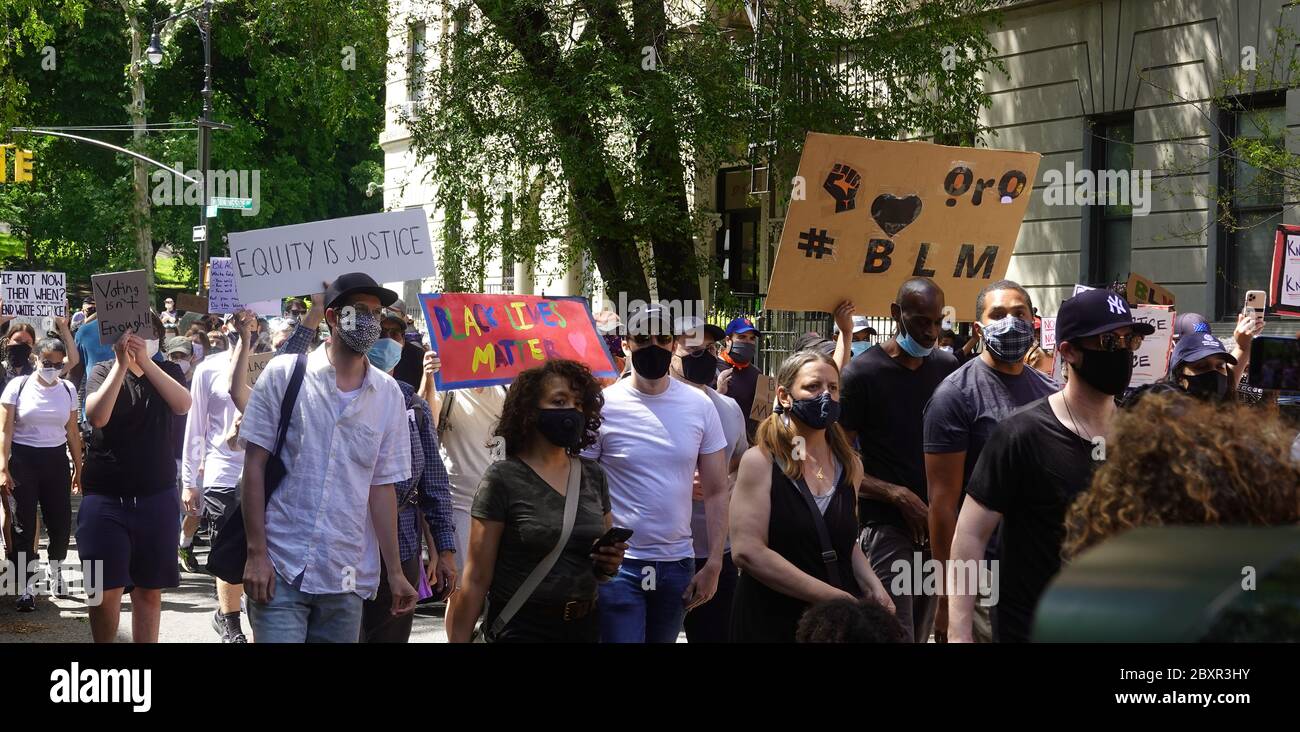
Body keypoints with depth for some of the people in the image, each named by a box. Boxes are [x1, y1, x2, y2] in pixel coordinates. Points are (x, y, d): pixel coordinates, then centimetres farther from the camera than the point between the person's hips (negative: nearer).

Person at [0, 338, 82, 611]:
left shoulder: (67, 390, 6)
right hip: (22, 458, -3)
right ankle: (26, 587, 2)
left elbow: (72, 433, 12)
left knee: (61, 520, 2)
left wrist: (78, 468, 10)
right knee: (24, 524, -3)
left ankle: (56, 569, 31)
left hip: (55, 459, 3)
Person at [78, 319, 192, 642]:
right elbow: (96, 416, -18)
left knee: (149, 591, 6)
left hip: (156, 497, 2)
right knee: (106, 591, -2)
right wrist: (122, 363, -23)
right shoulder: (104, 371, 0)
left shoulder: (167, 371, 5)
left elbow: (182, 404, -15)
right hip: (105, 497, -2)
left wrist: (145, 361, -23)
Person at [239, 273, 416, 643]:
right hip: (279, 570, -3)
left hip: (347, 580, 3)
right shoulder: (284, 374, 0)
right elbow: (255, 466, -1)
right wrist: (257, 553, -7)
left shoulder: (388, 394, 8)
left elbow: (381, 487, 11)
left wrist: (395, 572, 8)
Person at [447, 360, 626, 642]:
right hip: (520, 629, -5)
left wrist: (610, 563, -7)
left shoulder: (594, 475, 5)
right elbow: (476, 578, -10)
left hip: (585, 626, 5)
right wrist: (458, 639, -14)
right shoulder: (504, 478, -9)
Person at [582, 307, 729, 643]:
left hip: (677, 563, 4)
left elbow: (717, 492, 6)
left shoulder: (700, 406, 3)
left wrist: (713, 565, 0)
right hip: (618, 563, -3)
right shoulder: (604, 406, -6)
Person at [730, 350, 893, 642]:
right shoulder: (760, 462, -9)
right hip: (772, 622, -5)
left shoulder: (851, 466, 7)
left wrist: (872, 587, 1)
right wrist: (829, 595, -19)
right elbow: (747, 551, -17)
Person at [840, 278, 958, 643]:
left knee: (922, 632, 11)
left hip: (934, 520, 6)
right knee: (897, 634, -14)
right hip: (886, 525, -5)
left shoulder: (946, 367, 10)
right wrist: (899, 496, -16)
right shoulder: (862, 373, -6)